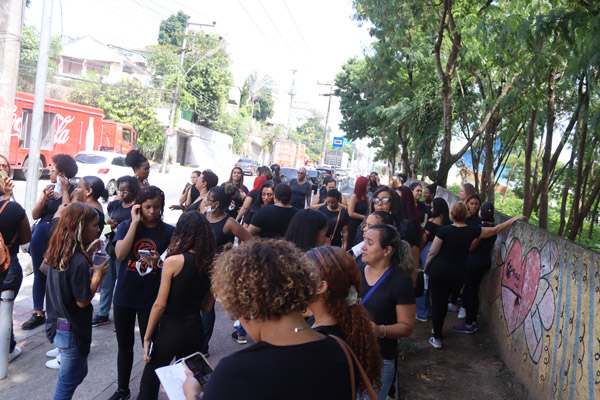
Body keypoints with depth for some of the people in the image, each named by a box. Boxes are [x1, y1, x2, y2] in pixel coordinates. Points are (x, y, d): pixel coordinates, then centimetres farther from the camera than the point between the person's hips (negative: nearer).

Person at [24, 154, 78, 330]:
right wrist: (44, 200, -10)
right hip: (41, 235, 6)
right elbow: (35, 215, 7)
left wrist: (64, 190, -16)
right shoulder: (49, 188, 9)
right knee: (39, 274, 11)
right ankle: (38, 313, 21)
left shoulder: (73, 191, -7)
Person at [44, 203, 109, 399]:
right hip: (73, 331, -8)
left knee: (79, 372, 25)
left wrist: (88, 254, 4)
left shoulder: (58, 253, -1)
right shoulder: (79, 262, -26)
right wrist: (98, 275, -12)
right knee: (68, 383, 9)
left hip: (56, 324, 8)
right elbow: (82, 301, -22)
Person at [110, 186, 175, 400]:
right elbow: (120, 254, -18)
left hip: (151, 298, -2)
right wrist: (135, 222, -17)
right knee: (124, 345, 17)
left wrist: (159, 261, -24)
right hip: (124, 296, 2)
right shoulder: (126, 226, -2)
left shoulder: (168, 231, -4)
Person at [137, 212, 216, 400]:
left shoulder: (173, 261, -16)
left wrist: (147, 338, -5)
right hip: (195, 330, 5)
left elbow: (160, 305, -14)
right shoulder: (210, 263, -2)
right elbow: (206, 306, 7)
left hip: (170, 330, -5)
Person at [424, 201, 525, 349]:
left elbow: (432, 253, -10)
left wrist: (425, 268, 5)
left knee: (437, 302, 5)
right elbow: (495, 230, 6)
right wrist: (514, 219, 15)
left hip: (438, 270, -4)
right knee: (444, 300, 22)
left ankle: (437, 338, 9)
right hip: (457, 272, 4)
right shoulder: (472, 231, -6)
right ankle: (438, 330, 35)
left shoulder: (444, 230, -15)